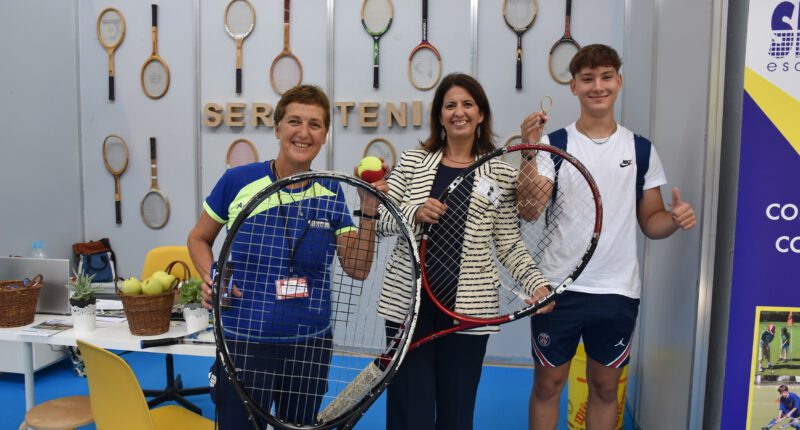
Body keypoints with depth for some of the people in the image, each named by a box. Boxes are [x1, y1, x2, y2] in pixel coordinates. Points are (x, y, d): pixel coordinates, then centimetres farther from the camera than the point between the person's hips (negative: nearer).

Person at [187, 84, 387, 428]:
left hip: (310, 345, 3)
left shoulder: (330, 194, -2)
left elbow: (358, 270, -3)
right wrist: (211, 277, -13)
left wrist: (369, 214, -14)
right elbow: (198, 238, 5)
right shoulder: (237, 181, -10)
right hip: (243, 343, -3)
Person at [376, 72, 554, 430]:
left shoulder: (501, 173, 4)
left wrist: (537, 283, -10)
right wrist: (414, 213, -17)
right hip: (407, 302, 0)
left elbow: (509, 243, 3)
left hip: (468, 308, 0)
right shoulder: (412, 162, 4)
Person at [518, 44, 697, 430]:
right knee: (547, 385, 13)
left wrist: (675, 219, -12)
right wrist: (529, 152, -27)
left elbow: (649, 222, 9)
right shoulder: (553, 144, -4)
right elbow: (529, 210, -16)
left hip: (618, 292, 2)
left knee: (605, 388, 17)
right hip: (558, 288, -2)